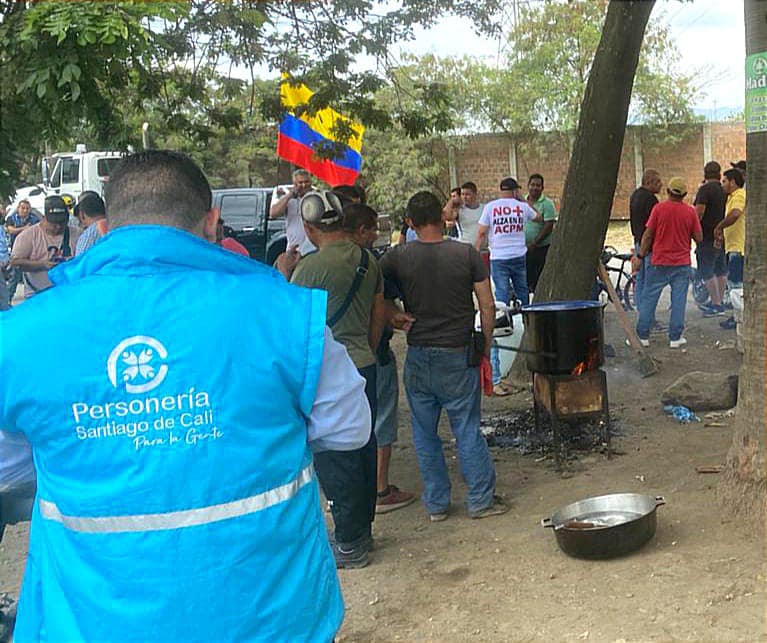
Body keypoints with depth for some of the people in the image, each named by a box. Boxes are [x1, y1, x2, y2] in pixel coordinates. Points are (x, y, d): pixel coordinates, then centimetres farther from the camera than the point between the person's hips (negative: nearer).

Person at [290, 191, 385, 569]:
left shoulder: (310, 267, -16)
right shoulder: (368, 260, 6)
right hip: (364, 366, 8)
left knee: (334, 462, 3)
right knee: (363, 451, 16)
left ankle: (350, 545, 12)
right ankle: (362, 531, 30)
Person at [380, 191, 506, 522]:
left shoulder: (397, 257, -5)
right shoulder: (467, 254, -6)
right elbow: (487, 306, -3)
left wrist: (393, 315, 6)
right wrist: (485, 345, 8)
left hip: (418, 357, 1)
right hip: (458, 356, -1)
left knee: (425, 433, 12)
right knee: (467, 429, 9)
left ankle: (436, 503, 20)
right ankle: (481, 500, 17)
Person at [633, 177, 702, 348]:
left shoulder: (659, 208, -7)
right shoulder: (690, 211, -2)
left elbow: (648, 235, -5)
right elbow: (699, 238, 0)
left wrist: (640, 256, 2)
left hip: (659, 263, -1)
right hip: (682, 264, 1)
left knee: (649, 298, 7)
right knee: (678, 300, 6)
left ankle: (642, 336, 9)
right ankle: (675, 337, 7)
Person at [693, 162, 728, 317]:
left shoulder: (705, 189, -13)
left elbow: (699, 212, -21)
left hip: (708, 236, -8)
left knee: (707, 271, -3)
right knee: (721, 270, 16)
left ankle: (716, 304, -4)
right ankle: (719, 301, 24)